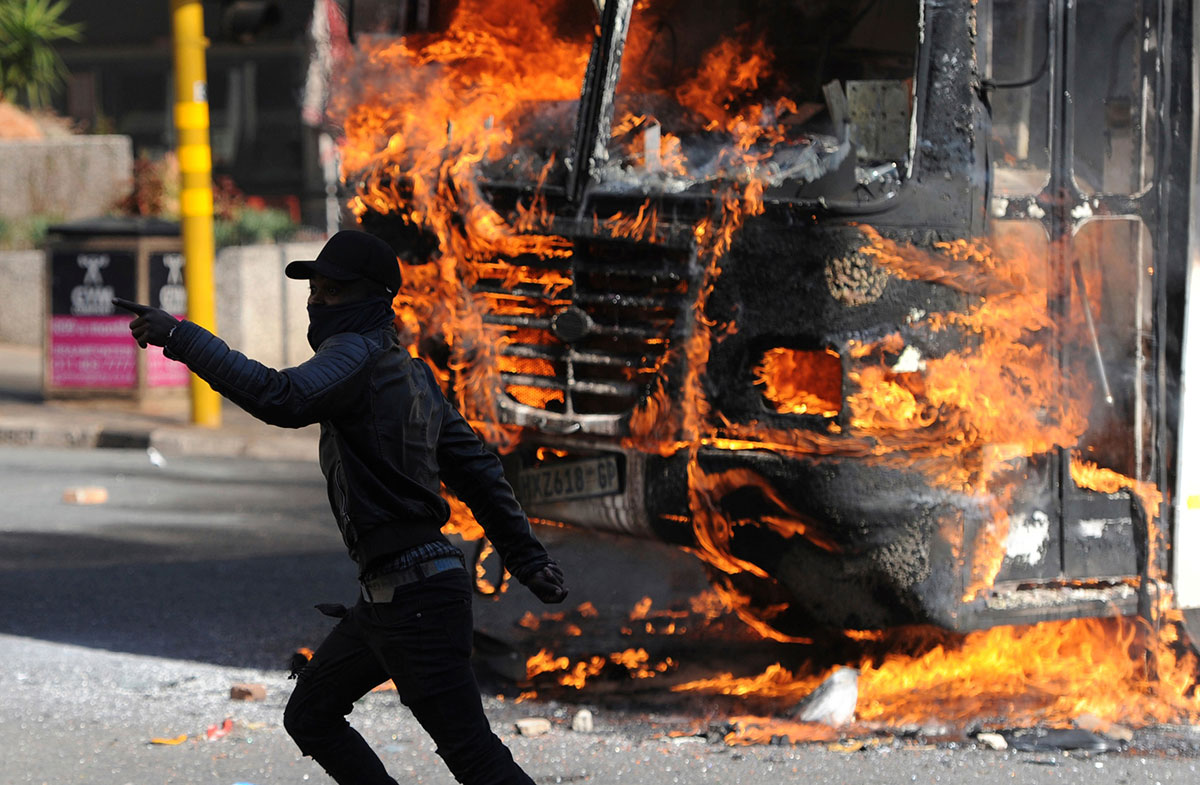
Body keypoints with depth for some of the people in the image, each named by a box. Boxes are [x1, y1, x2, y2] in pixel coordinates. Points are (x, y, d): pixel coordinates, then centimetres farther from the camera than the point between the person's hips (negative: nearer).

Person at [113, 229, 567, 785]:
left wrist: (181, 338, -30)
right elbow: (474, 469, 20)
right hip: (387, 594, 10)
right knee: (310, 717, 17)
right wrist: (526, 556, 25)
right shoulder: (411, 373, 16)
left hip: (412, 589, -10)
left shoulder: (358, 353, -12)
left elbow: (282, 398, -32)